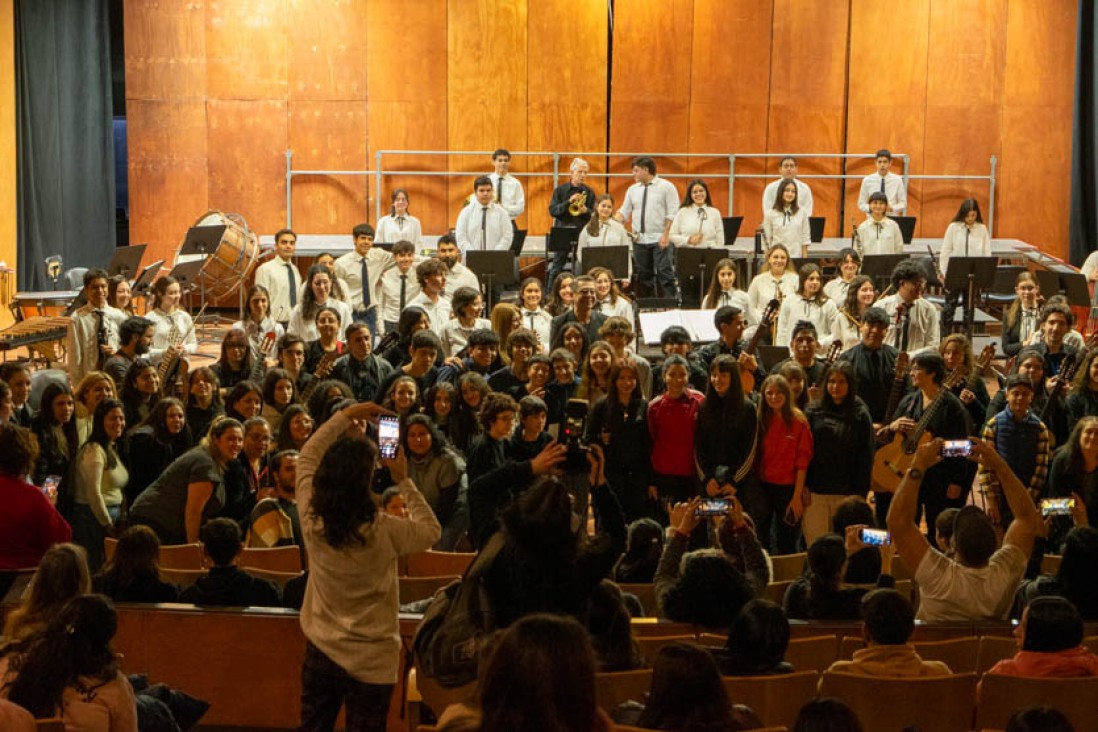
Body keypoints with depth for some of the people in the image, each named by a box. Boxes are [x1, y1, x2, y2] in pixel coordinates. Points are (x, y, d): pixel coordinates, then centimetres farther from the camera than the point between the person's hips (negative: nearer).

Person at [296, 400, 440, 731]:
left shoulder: (311, 518, -12)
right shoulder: (383, 530, -23)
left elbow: (307, 457, 4)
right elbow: (432, 531, -3)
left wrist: (345, 416, 5)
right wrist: (403, 480, -2)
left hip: (320, 651, 4)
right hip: (371, 660, -3)